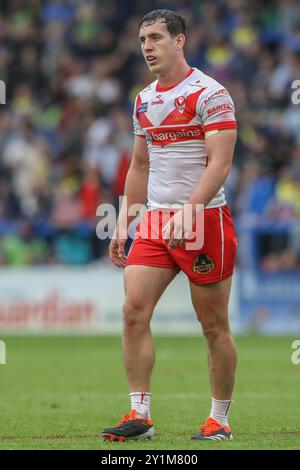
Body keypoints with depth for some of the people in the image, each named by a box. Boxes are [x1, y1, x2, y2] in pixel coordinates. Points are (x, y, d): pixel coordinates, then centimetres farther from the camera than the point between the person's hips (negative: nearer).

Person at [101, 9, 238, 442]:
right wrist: (123, 225, 16)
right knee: (134, 310, -7)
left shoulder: (210, 94, -8)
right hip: (156, 222, 6)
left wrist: (188, 211, -27)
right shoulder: (144, 100, 14)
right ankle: (140, 415, -5)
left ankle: (220, 420, 11)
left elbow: (219, 163, -16)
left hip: (204, 219, -6)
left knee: (214, 326, 1)